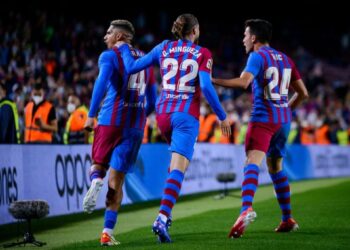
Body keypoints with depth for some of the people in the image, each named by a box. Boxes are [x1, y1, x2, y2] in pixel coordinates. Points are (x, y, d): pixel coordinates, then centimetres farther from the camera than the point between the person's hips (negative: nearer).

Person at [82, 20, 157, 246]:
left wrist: (91, 115, -16)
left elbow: (102, 83, -17)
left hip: (110, 121, -3)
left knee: (99, 164, 19)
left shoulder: (110, 56, 1)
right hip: (135, 126, 3)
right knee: (117, 181, 5)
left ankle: (96, 181, -18)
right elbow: (152, 101, 20)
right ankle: (108, 232, -3)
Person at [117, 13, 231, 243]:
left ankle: (166, 214, 17)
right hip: (187, 115, -5)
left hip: (163, 112, 5)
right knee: (178, 169, -11)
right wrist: (222, 117, -4)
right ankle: (162, 219, -28)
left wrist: (124, 48, 27)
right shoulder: (203, 54, -1)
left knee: (179, 161, 27)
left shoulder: (164, 48, 8)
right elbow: (206, 87, -12)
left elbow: (132, 67, 8)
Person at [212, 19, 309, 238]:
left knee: (252, 163, -21)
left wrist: (212, 81, -21)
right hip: (284, 120, 7)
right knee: (276, 168, 20)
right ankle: (288, 220, 25)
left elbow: (243, 82, -23)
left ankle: (246, 209, -44)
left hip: (263, 119, -7)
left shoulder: (258, 56, -5)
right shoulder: (285, 59, 16)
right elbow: (303, 93, 18)